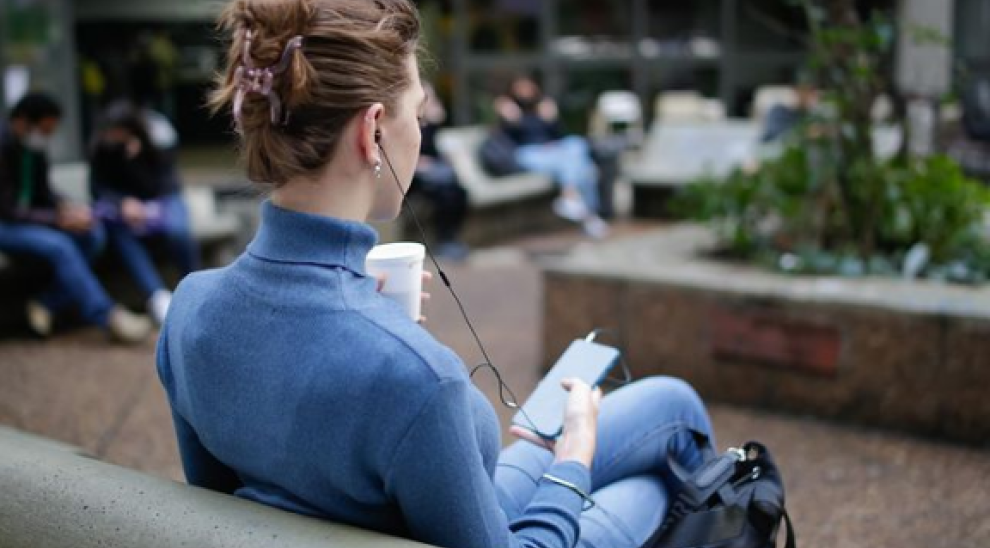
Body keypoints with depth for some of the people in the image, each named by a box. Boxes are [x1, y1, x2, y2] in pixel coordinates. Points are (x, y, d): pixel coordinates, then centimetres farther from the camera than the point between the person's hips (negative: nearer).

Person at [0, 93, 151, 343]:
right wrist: (60, 219, -26)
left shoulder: (35, 149, 2)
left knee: (92, 233, -12)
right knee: (58, 246, -31)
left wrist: (67, 207, -10)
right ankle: (107, 316, -29)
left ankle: (49, 303, -10)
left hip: (29, 217, 8)